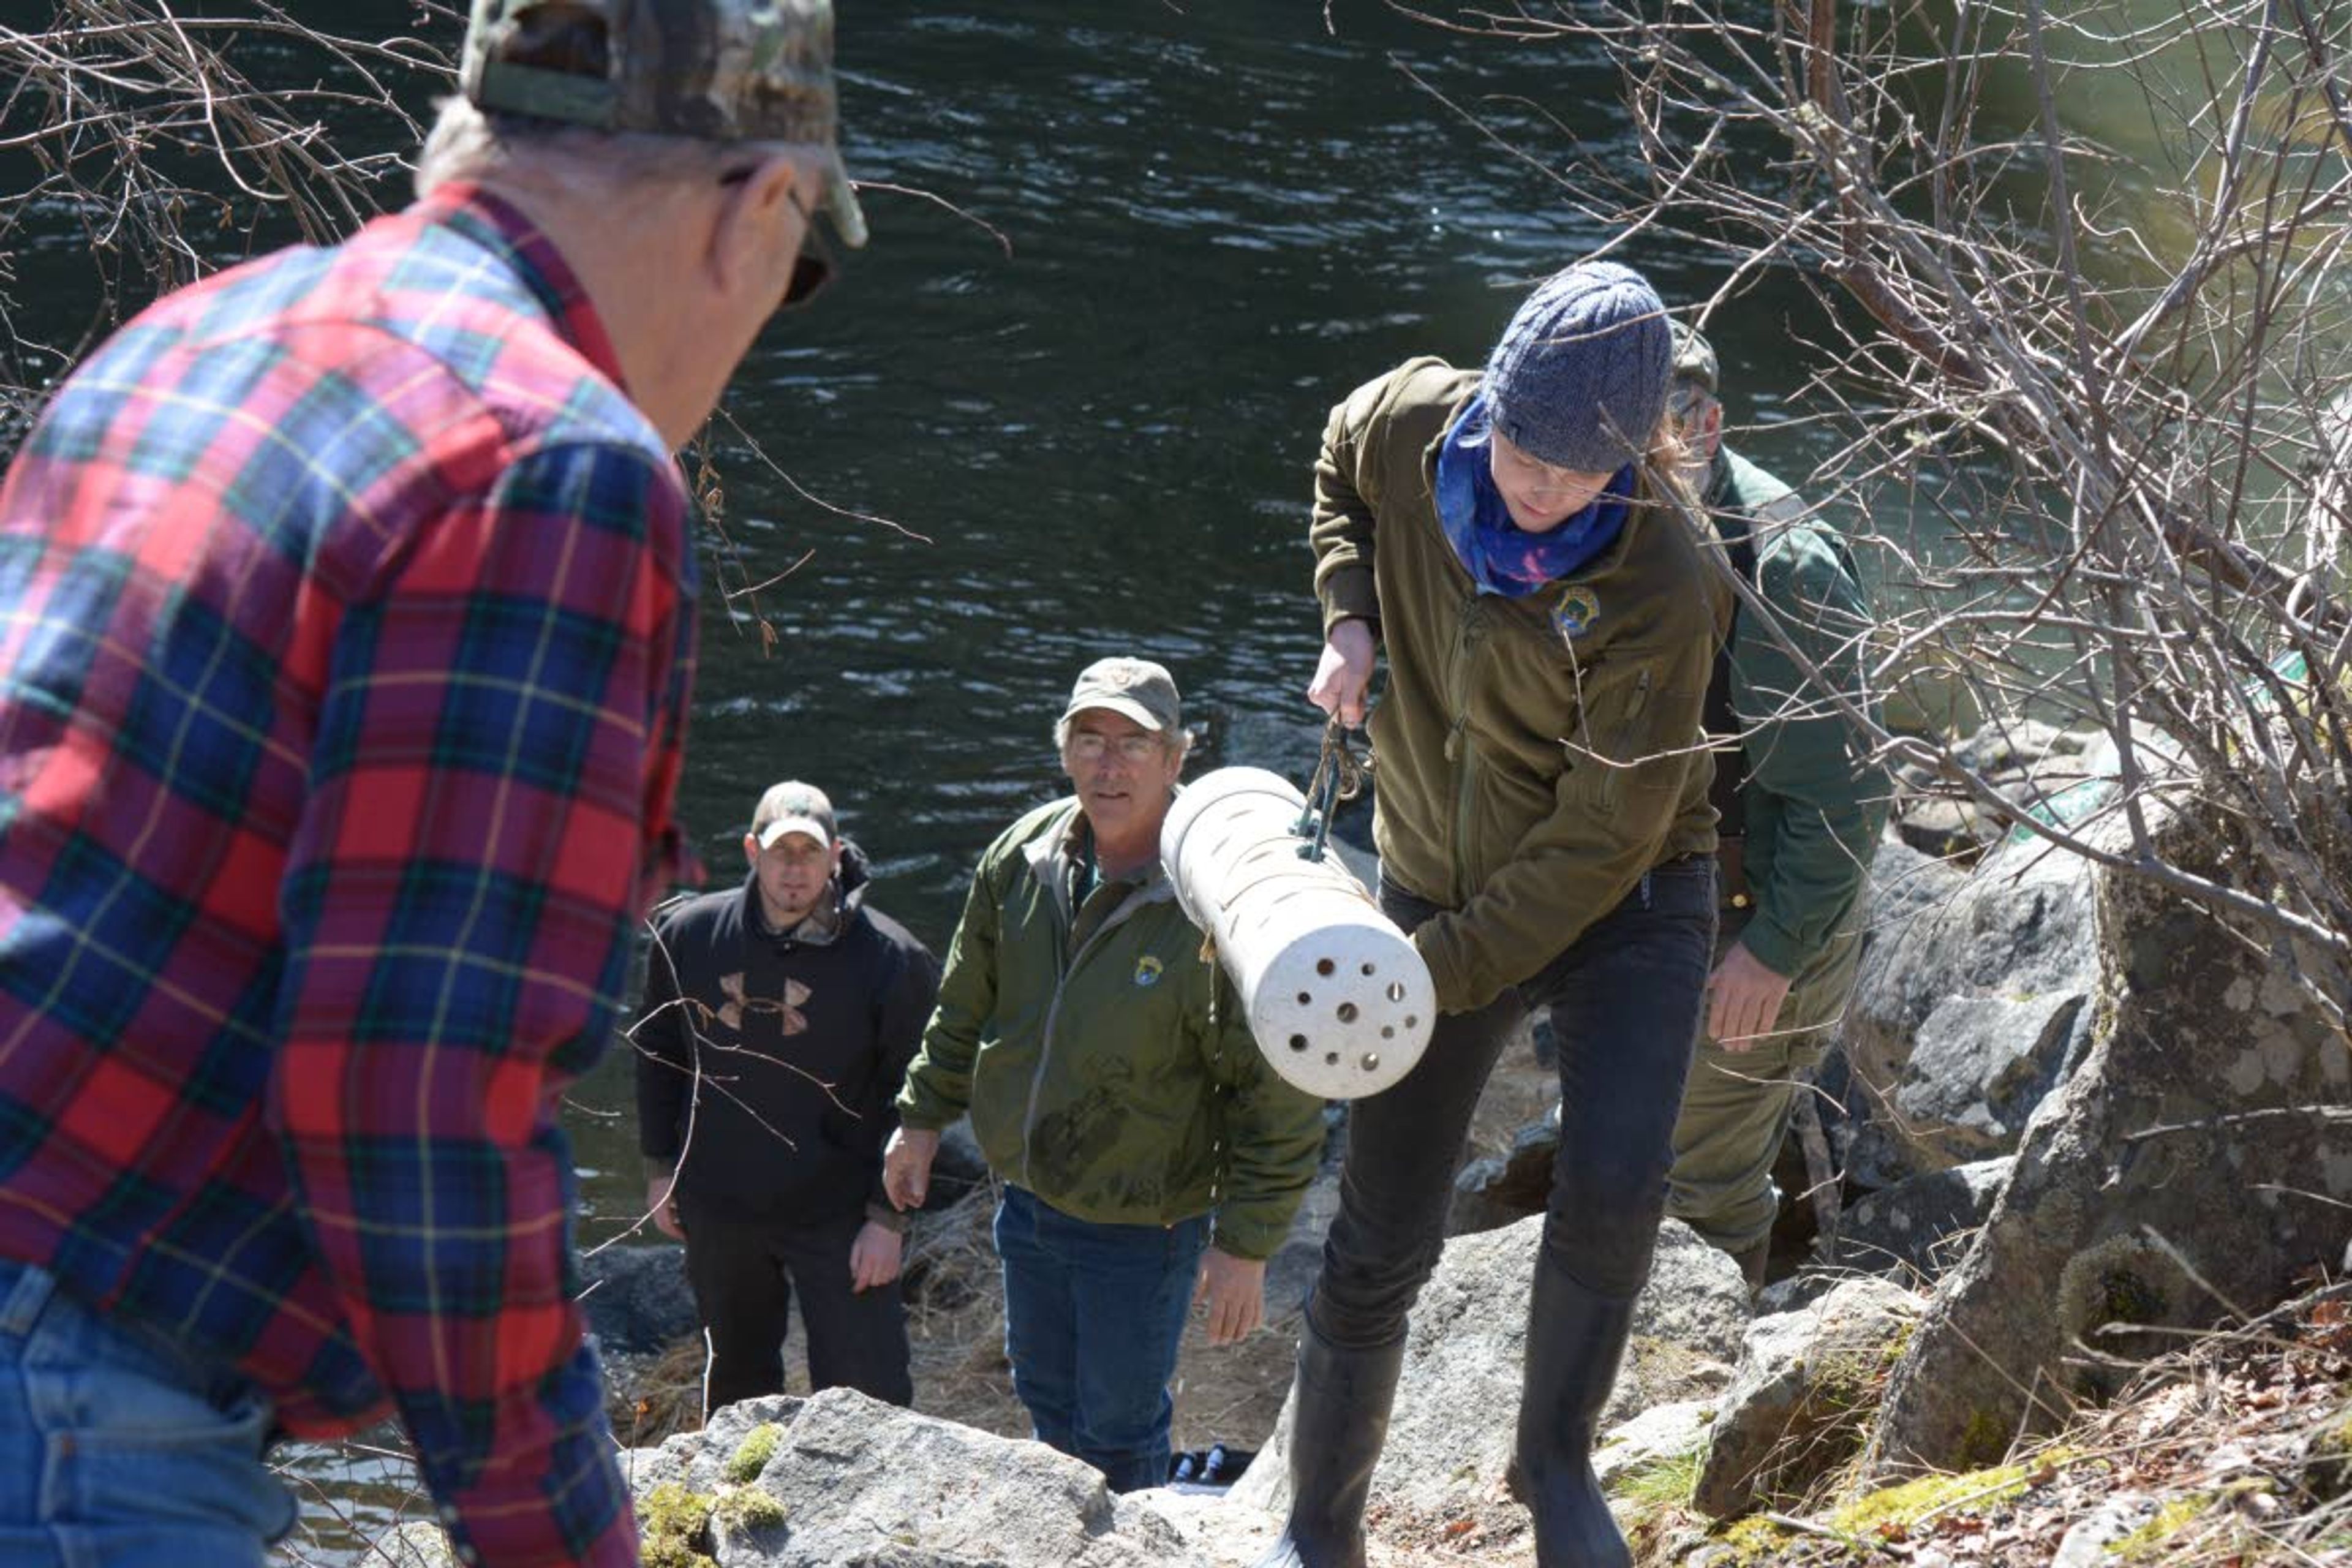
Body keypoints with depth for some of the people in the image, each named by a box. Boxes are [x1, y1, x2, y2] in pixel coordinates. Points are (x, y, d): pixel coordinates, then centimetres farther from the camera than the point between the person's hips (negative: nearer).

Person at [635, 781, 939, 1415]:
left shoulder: (890, 959, -14)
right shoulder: (688, 934, -5)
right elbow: (658, 1053, 10)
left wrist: (889, 1217, -9)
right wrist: (661, 1168, 10)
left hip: (837, 1214, -3)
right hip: (718, 1207, 3)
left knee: (866, 1398, -5)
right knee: (735, 1376, 20)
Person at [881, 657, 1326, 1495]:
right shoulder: (1023, 857, -8)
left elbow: (1279, 1094, -20)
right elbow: (966, 1003, 11)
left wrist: (1246, 1243, -18)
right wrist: (923, 1116, 15)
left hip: (1141, 1224, -6)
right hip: (1027, 1198, 6)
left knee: (1118, 1432, 8)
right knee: (1046, 1398, 23)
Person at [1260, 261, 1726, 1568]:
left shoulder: (1659, 591, -28)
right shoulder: (1414, 423, -15)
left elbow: (1602, 842, -23)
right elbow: (1342, 464, 13)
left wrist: (1443, 974, -21)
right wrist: (1349, 618, -4)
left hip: (1624, 911, -4)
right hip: (1443, 887, 4)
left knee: (1613, 1191, -26)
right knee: (1380, 1246, 6)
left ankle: (1556, 1458, 1)